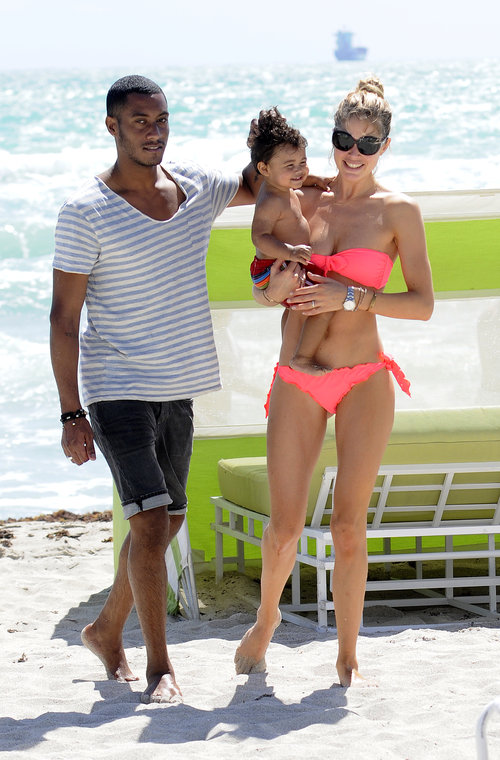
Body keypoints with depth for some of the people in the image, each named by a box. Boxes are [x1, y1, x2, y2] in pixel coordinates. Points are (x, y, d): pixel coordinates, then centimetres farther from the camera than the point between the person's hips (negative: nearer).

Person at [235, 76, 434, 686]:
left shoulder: (398, 212, -1)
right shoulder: (302, 201, 6)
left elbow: (423, 304, -5)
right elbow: (261, 292, 12)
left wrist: (348, 296, -16)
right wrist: (278, 286, -12)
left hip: (364, 381, -2)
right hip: (297, 383, 2)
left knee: (349, 525, -5)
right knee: (284, 526, 1)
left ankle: (347, 656, 8)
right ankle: (267, 618, 29)